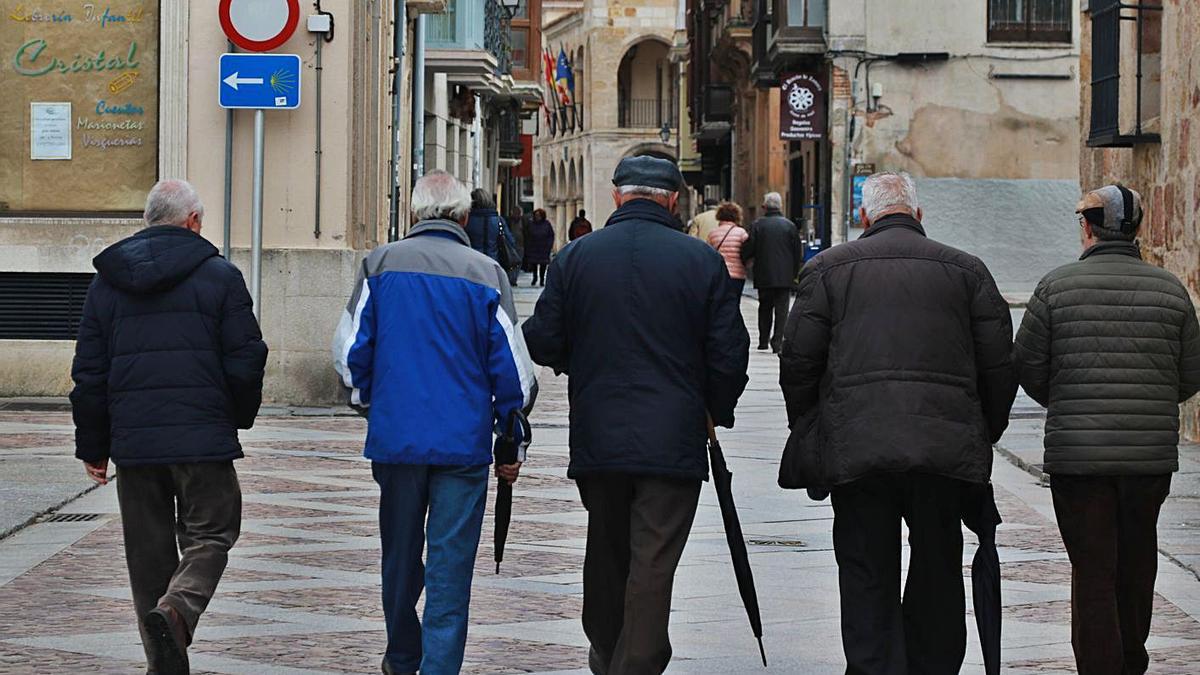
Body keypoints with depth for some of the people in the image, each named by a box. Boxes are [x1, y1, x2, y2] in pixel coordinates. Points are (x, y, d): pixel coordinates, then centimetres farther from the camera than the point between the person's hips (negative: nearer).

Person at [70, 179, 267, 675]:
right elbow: (246, 360, -2)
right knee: (209, 536, 4)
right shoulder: (219, 277, 0)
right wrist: (239, 417, 16)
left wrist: (93, 447, 15)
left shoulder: (107, 282, 10)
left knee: (148, 550, 10)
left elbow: (89, 373, 10)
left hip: (133, 443, 3)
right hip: (203, 438, -3)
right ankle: (178, 608, -24)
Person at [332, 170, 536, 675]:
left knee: (400, 555, 18)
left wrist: (367, 402, 20)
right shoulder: (485, 274, -3)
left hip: (395, 438, 2)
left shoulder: (381, 264, 0)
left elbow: (349, 350, 2)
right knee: (451, 564, 1)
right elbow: (512, 367, -1)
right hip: (464, 440, -2)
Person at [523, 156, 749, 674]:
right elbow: (729, 354, -3)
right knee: (653, 564, -1)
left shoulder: (575, 256, 0)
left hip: (596, 437, 3)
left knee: (606, 552, 20)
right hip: (673, 441, -3)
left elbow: (542, 341, 1)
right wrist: (716, 414, 14)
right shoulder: (702, 261, -4)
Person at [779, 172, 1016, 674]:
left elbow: (798, 362, 2)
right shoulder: (966, 270, 8)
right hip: (947, 447, 1)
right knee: (938, 576, 14)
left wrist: (809, 435, 14)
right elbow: (1000, 364, 7)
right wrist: (985, 435, 17)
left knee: (867, 581, 4)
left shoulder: (828, 268, 5)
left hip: (856, 449, -1)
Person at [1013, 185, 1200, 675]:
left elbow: (1027, 364, -1)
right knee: (1136, 560, 19)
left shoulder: (1057, 286, -6)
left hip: (1077, 452, -3)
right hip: (1152, 452, 3)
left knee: (1092, 571, 1)